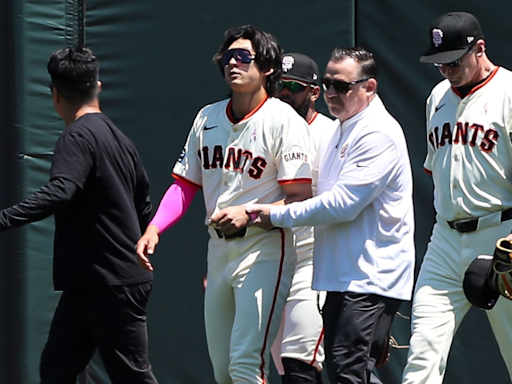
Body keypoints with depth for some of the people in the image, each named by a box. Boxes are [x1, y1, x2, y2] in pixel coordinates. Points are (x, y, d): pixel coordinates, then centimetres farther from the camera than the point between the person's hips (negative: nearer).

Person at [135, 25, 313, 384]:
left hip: (264, 250, -7)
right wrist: (154, 229, -2)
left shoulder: (283, 120, -9)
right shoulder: (208, 118, 12)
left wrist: (251, 214, -28)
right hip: (219, 250, 7)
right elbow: (185, 184, 14)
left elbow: (300, 197, -14)